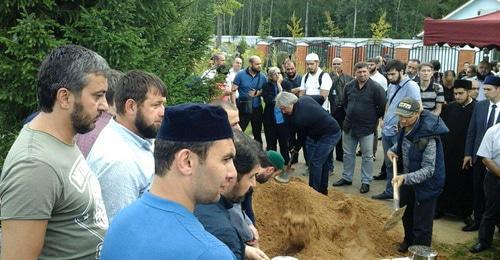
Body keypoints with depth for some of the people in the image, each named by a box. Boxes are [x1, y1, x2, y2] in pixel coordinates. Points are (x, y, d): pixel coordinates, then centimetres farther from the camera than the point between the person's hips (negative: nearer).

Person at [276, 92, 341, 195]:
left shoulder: (299, 118, -26)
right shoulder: (304, 98, -4)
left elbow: (302, 136, -10)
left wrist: (296, 149, 9)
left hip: (329, 135, -10)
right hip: (334, 129, 10)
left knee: (315, 162, -5)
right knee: (325, 161, 17)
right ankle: (323, 189, 27)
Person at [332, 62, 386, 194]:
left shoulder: (376, 88, -14)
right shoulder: (349, 86, 2)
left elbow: (383, 107, -9)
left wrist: (372, 118, -1)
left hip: (367, 128, -5)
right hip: (349, 126, 5)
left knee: (367, 156, 5)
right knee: (348, 153, 15)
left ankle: (366, 182, 15)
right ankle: (346, 178, 29)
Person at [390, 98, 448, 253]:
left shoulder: (427, 137, -32)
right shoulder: (405, 128, -9)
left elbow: (428, 170, -32)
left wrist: (405, 178, -45)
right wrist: (392, 150, -6)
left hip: (425, 183, -8)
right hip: (407, 179, 8)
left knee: (421, 224, 3)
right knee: (407, 215, 28)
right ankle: (409, 240, 52)